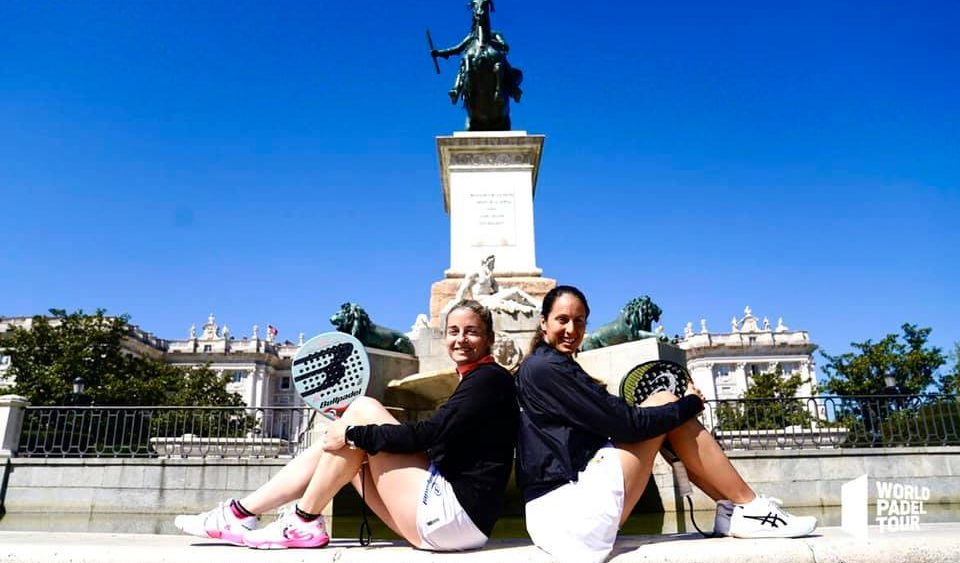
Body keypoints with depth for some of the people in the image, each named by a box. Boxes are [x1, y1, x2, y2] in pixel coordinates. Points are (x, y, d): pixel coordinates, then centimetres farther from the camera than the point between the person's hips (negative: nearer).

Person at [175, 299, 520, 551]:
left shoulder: (490, 377, -7)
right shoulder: (473, 381, 21)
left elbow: (429, 435, -18)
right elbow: (433, 442, 15)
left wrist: (355, 433, -10)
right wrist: (352, 433, 9)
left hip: (458, 514, -9)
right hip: (445, 516, 9)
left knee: (364, 409, -11)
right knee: (340, 443, 4)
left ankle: (304, 524, -3)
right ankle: (240, 513, 6)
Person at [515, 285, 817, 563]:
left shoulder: (556, 365, 20)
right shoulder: (544, 368, -12)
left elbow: (609, 421, 15)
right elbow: (625, 423, -16)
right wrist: (690, 404, -3)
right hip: (571, 506, -9)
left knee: (664, 411, 10)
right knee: (664, 403, -6)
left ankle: (731, 509, 10)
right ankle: (751, 510, 1)